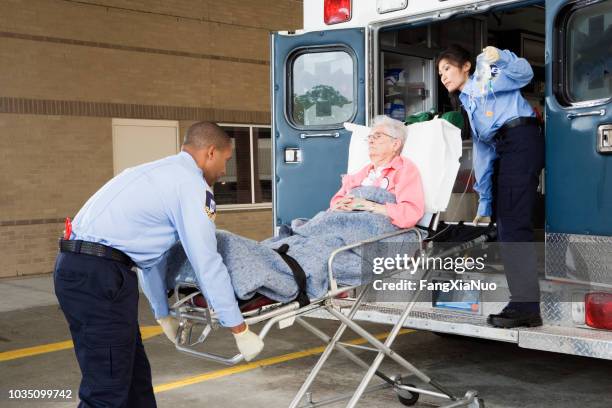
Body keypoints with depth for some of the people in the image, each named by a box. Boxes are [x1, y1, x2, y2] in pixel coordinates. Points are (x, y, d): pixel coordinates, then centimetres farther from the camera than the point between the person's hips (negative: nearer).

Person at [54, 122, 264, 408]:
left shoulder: (161, 173, 23)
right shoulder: (191, 183, -7)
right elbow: (207, 264, -9)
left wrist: (163, 313, 35)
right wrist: (240, 329, -2)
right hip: (98, 275, -10)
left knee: (134, 374, 17)